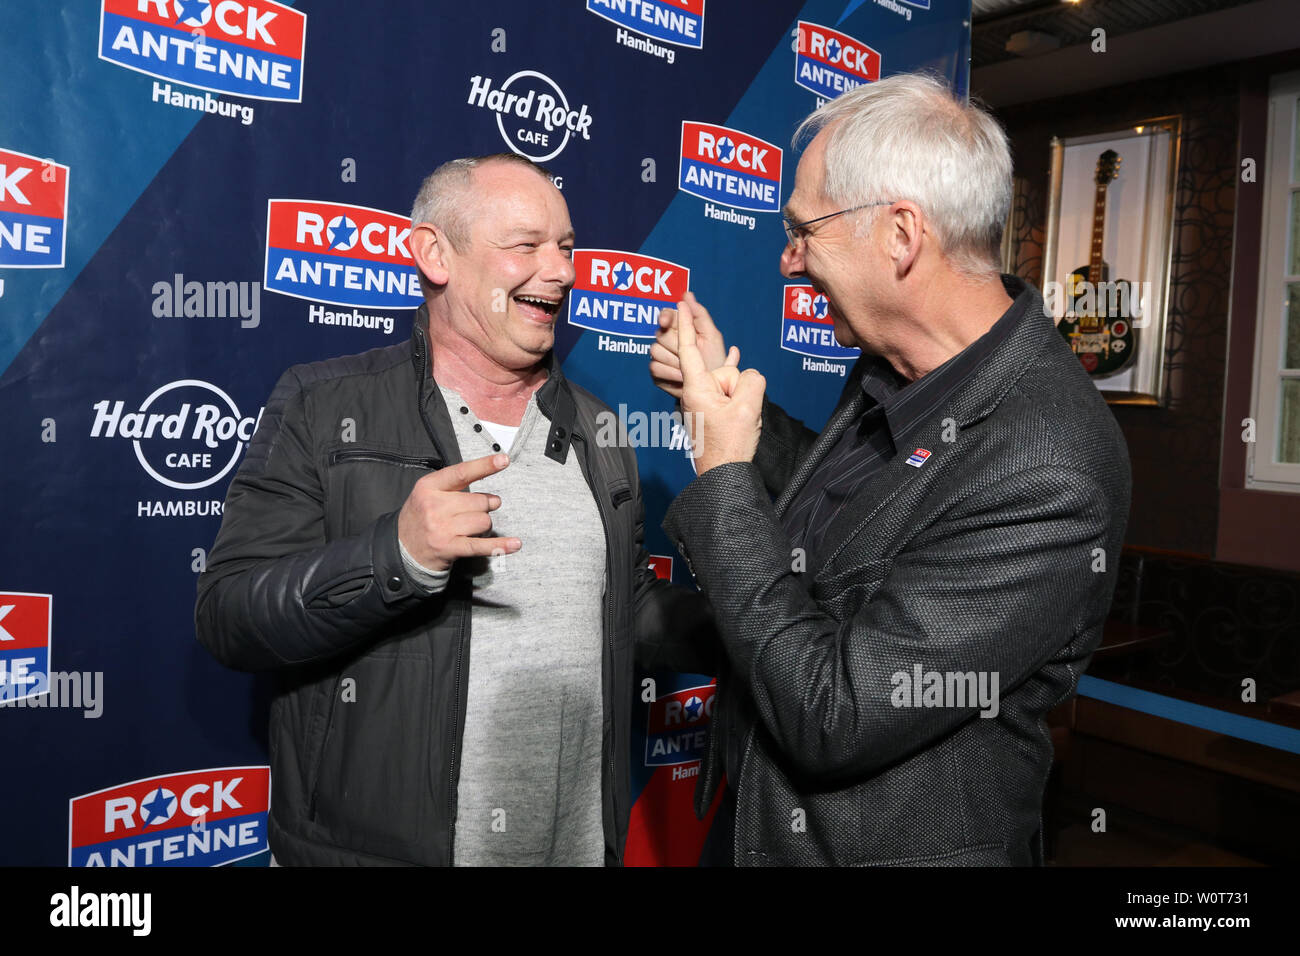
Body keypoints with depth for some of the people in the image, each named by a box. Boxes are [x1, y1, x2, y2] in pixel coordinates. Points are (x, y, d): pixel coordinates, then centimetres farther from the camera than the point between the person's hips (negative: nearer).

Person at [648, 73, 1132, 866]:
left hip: (895, 845, -7)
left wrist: (724, 475, -25)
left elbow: (830, 717, -30)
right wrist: (724, 392, 1)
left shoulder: (1046, 475, -31)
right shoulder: (895, 368, -5)